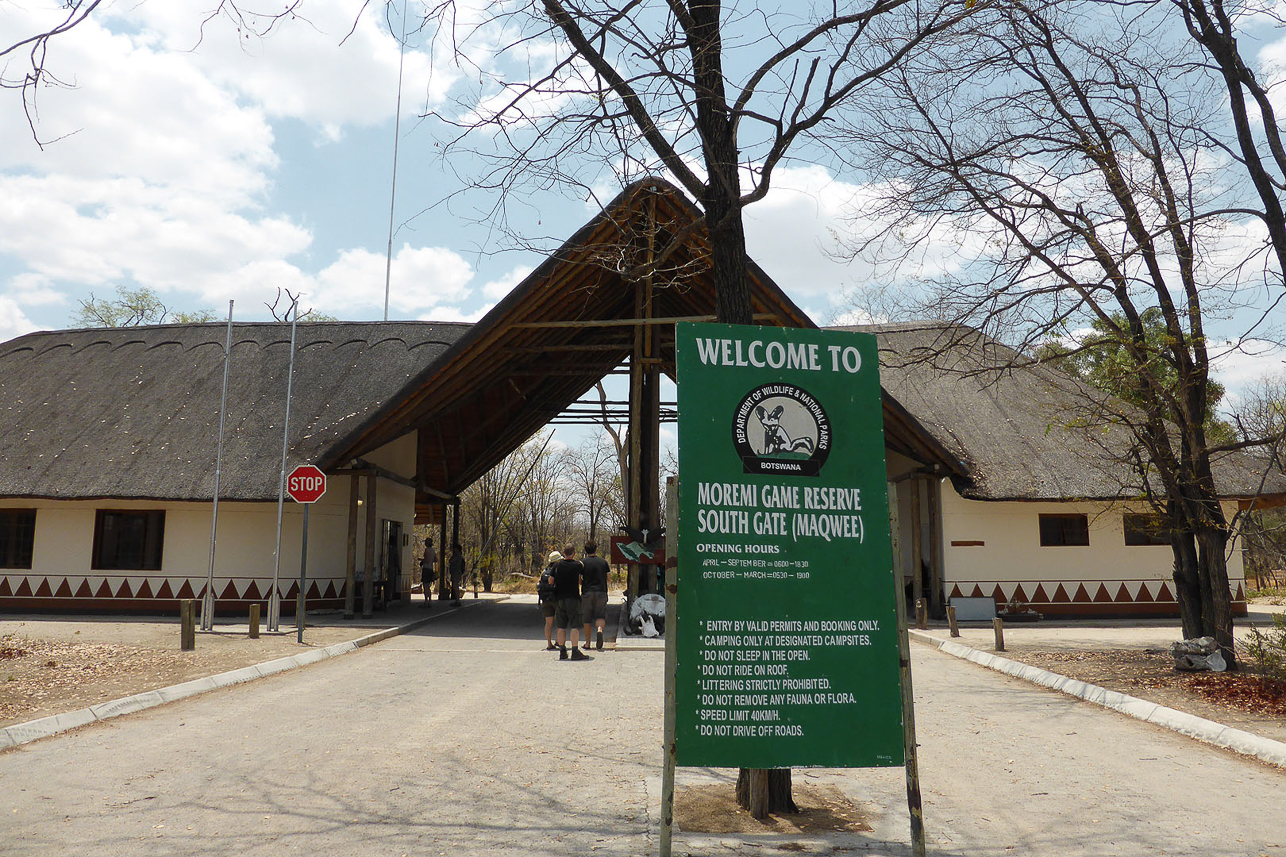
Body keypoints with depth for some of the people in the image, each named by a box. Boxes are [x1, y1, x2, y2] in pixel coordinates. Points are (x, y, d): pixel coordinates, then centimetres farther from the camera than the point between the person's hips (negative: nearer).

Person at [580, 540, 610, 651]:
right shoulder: (603, 562, 3)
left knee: (586, 619, 8)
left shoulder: (582, 562, -2)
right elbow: (608, 578, 10)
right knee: (600, 616, 6)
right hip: (601, 592, 1)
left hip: (587, 593, -1)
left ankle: (587, 643, 11)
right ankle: (600, 629, -25)